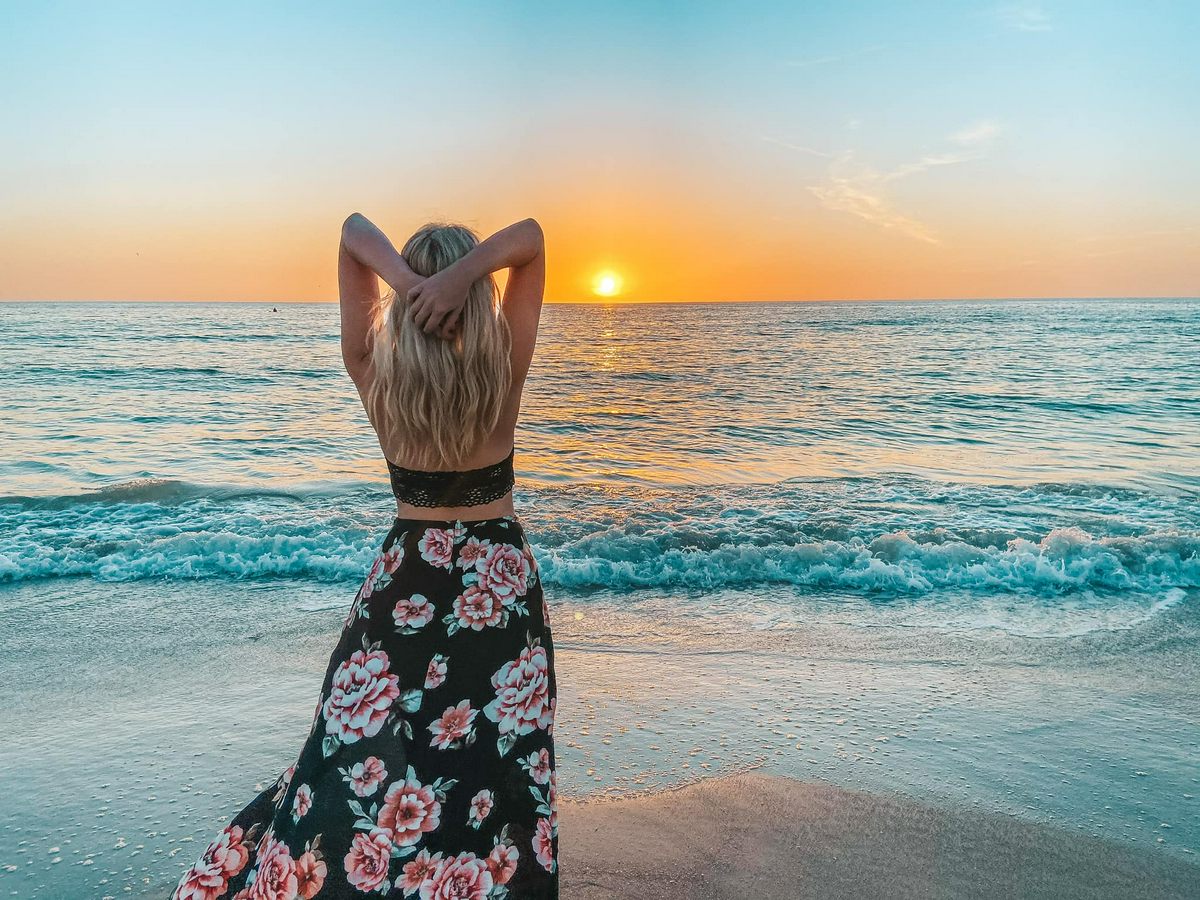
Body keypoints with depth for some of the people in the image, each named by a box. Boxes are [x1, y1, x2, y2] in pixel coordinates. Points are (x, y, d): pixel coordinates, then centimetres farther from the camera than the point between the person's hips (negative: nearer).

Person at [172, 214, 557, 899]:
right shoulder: (505, 372, -15)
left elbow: (354, 232, -7)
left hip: (405, 580, 1)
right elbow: (532, 236, -11)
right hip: (502, 582, -1)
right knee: (494, 765, 11)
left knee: (363, 762, 15)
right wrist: (466, 273, -28)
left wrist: (402, 278, -25)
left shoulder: (375, 373, -12)